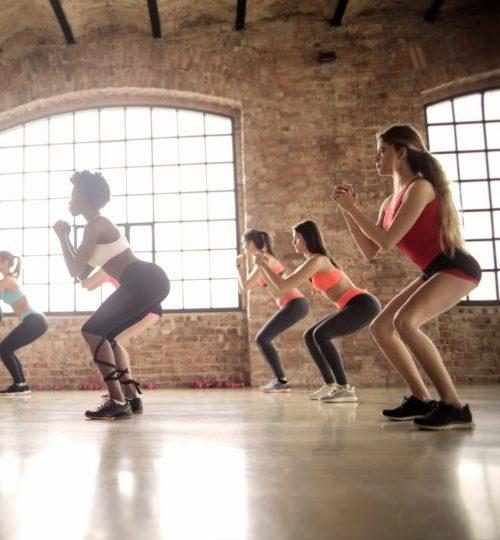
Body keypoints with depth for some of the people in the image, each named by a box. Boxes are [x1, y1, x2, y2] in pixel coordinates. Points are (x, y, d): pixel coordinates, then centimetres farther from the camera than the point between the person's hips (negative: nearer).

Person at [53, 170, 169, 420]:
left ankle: (117, 402, -11)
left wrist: (62, 236, 4)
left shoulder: (95, 226, -5)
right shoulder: (99, 226, 26)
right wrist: (67, 238, 27)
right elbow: (83, 273, 27)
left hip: (144, 283, -10)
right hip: (149, 282, 10)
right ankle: (131, 397, 16)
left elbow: (74, 270, -9)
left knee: (92, 331, -9)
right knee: (104, 335, 18)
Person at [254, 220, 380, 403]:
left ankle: (345, 389, -20)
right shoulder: (312, 262, 13)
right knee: (309, 336, 9)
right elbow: (284, 284, 19)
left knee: (320, 334, -25)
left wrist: (263, 264, -8)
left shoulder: (316, 260, -17)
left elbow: (283, 287, -19)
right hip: (354, 306, 10)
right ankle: (330, 384, 14)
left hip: (363, 305, -10)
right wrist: (265, 265, 13)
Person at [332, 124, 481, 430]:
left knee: (405, 321, -30)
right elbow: (371, 251, 9)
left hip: (457, 268, -9)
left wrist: (353, 208, -14)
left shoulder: (420, 187, -16)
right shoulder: (390, 202, 11)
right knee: (381, 327, 7)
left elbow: (387, 242, -22)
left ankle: (454, 406, -21)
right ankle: (421, 399, 12)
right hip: (434, 273, 9)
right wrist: (349, 211, 4)